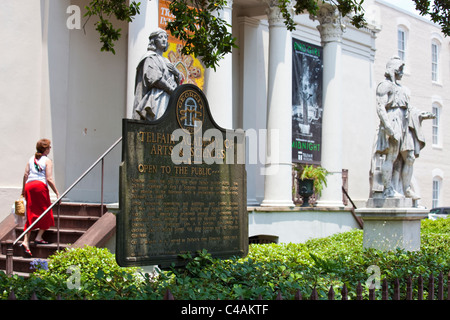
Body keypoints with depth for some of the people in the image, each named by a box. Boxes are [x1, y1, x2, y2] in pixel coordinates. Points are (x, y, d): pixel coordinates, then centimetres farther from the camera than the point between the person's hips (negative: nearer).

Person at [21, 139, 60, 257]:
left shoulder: (31, 159, 16)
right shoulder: (47, 161, 0)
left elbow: (25, 175, 12)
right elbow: (49, 179, -7)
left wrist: (23, 190, 22)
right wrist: (57, 193, -3)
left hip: (29, 186, 6)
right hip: (40, 186, -5)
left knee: (31, 214, 5)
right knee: (45, 213, 10)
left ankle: (26, 240, -5)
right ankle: (39, 237, 5)